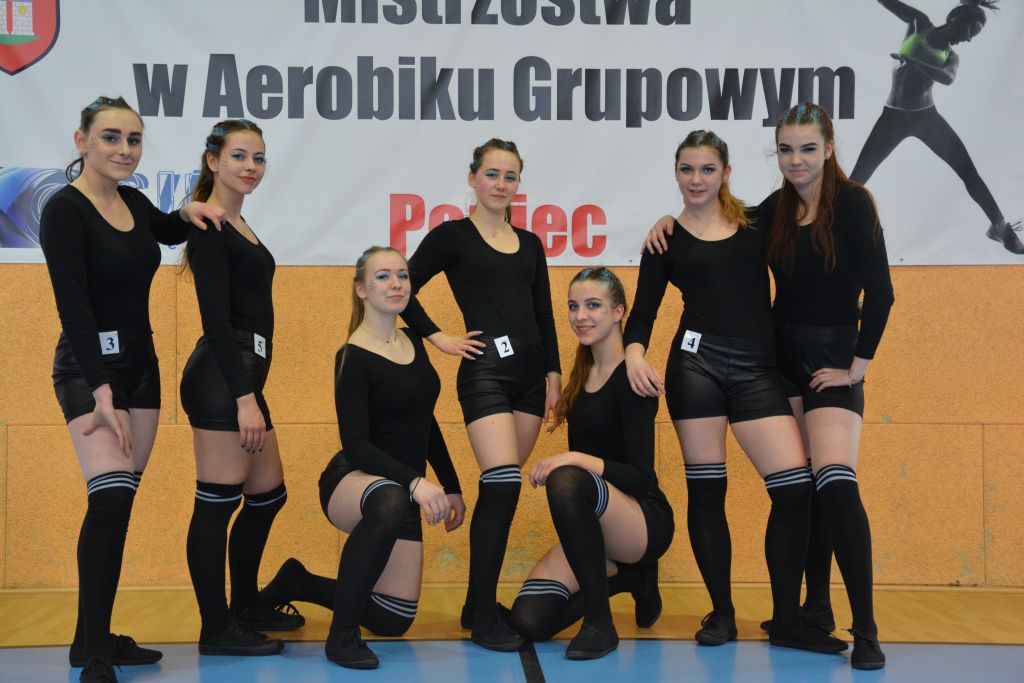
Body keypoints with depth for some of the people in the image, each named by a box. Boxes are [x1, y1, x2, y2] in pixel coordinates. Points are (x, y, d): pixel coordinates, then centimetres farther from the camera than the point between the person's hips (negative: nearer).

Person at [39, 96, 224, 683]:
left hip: (141, 364, 8)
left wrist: (189, 212, 6)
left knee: (121, 505, 8)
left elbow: (168, 233, 30)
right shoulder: (65, 209, -14)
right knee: (112, 497, -18)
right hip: (88, 368, -7)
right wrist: (102, 390, -26)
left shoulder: (134, 202, 7)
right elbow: (73, 305, -20)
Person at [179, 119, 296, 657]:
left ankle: (245, 607, 30)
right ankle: (216, 629, 6)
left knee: (267, 497, 17)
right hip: (220, 379, -10)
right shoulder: (209, 227, -12)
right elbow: (215, 318, -18)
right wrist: (244, 398, -23)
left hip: (242, 375, 10)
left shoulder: (237, 224, 17)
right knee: (217, 502, -3)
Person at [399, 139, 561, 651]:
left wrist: (553, 372, 11)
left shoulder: (529, 244, 14)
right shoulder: (452, 236, -1)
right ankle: (483, 618, -10)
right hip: (485, 372, -6)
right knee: (503, 486, -16)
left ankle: (479, 602, 19)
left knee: (500, 490, 8)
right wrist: (439, 338, -7)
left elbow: (544, 315, 16)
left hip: (529, 372, 6)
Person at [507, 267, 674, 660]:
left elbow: (640, 477, -21)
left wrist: (576, 460, -32)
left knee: (567, 480, -38)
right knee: (529, 620, -14)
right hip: (594, 526, 7)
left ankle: (600, 625, -25)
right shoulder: (582, 372, 8)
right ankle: (624, 575, 14)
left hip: (644, 521, -7)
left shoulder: (632, 377, -15)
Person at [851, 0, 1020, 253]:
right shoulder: (918, 23, -2)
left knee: (968, 170, -2)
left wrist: (914, 62, -40)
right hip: (893, 117, -2)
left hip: (927, 116, 2)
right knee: (858, 177, -6)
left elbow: (948, 78, -23)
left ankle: (999, 226, 10)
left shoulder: (951, 57, 1)